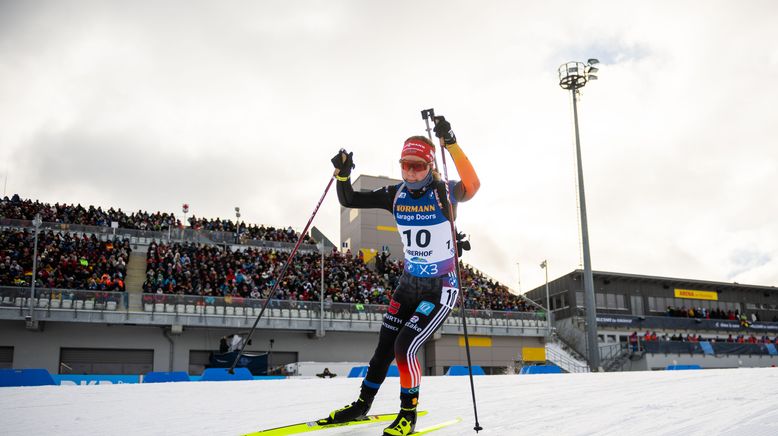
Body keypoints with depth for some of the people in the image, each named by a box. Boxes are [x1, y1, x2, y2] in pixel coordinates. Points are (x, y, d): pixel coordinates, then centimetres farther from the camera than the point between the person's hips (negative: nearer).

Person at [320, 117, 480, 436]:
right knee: (384, 347, 13)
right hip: (408, 284, 6)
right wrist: (342, 173, -17)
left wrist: (451, 143, -47)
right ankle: (362, 405, 33)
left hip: (441, 289, -5)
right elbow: (349, 200, 2)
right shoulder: (396, 195, -3)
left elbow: (472, 186, -39)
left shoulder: (443, 193, -16)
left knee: (405, 347, -15)